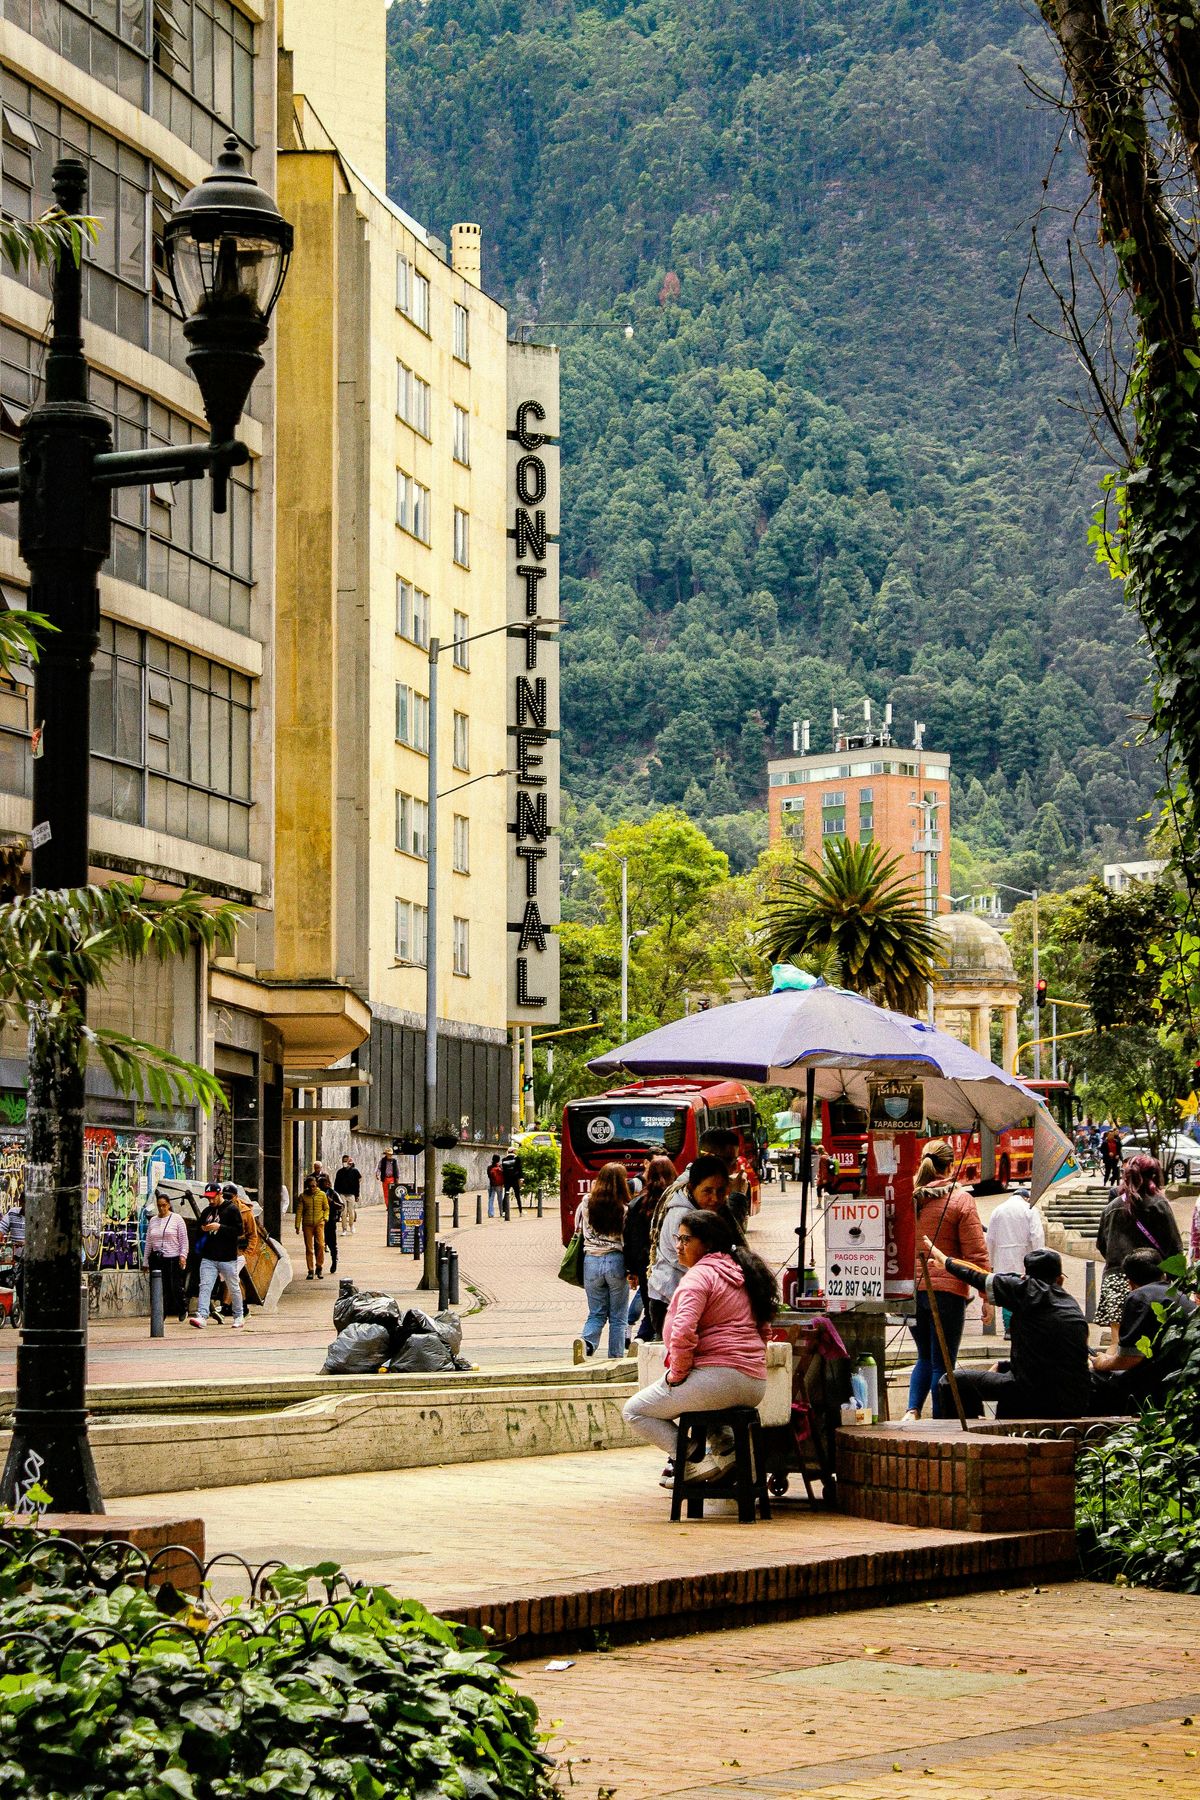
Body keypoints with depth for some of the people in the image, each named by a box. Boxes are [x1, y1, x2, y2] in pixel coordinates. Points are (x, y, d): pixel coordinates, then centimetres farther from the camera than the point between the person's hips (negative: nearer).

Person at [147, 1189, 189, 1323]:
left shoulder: (176, 1219, 1)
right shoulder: (153, 1221, 13)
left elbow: (184, 1240, -1)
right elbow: (148, 1242, 16)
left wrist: (183, 1256, -11)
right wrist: (146, 1259, 14)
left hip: (173, 1259, -3)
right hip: (157, 1259, 3)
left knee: (176, 1287, -1)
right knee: (160, 1289, -2)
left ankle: (182, 1310, 21)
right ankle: (161, 1315, 0)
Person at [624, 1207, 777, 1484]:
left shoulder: (699, 1275, -9)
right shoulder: (740, 1273, 19)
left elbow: (682, 1332, -22)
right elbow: (762, 1330, 28)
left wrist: (677, 1373, -8)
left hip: (719, 1375, -9)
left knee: (634, 1411, 5)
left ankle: (693, 1461, -6)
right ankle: (721, 1446, 18)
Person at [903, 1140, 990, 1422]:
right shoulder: (960, 1199, -7)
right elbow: (976, 1253, -8)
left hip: (911, 1289, 4)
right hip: (947, 1288, -4)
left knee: (925, 1357, 18)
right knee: (943, 1362, 3)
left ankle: (912, 1410, -1)